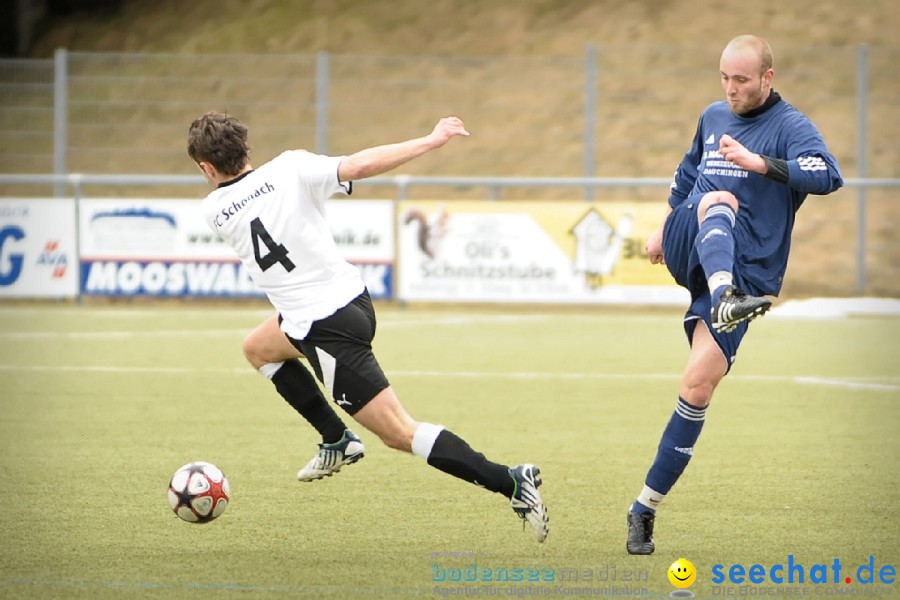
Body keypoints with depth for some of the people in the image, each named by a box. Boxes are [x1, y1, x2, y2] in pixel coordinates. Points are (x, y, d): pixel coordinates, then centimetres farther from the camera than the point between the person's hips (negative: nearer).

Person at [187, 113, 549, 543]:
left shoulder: (213, 211, -6)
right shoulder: (289, 169, -6)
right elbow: (358, 166, -20)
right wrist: (431, 141, -13)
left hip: (324, 328, -6)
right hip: (351, 296, 6)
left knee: (399, 433, -3)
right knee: (257, 347, 30)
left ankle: (510, 482, -15)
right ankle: (337, 441, 29)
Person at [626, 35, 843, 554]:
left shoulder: (789, 125, -3)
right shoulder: (714, 117, 16)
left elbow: (828, 176, -22)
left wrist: (760, 162, -30)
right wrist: (665, 226, 39)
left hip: (745, 269, -4)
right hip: (689, 250, 4)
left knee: (700, 384, -15)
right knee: (719, 201, -32)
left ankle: (647, 508, -6)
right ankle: (723, 300, -65)